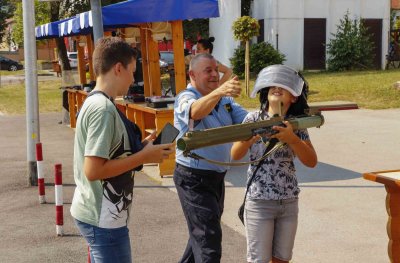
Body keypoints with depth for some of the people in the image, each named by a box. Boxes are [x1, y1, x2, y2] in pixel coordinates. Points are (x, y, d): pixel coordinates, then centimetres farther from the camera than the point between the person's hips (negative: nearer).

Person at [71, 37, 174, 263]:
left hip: (95, 213, 10)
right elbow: (93, 170, -25)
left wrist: (140, 147, 5)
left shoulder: (94, 102, 9)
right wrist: (144, 157, -19)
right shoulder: (103, 108, -21)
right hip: (103, 218, -10)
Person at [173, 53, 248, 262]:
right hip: (194, 178, -8)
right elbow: (196, 111, -40)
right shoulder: (185, 98, -16)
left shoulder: (225, 100, 6)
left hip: (217, 176, 8)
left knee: (203, 230, 23)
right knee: (209, 237, -11)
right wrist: (219, 91, -59)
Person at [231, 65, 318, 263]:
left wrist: (291, 138, -24)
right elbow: (235, 155, -9)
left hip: (289, 202, 3)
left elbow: (311, 162, -8)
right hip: (259, 201, -3)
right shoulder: (254, 119, -4)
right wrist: (251, 137, -29)